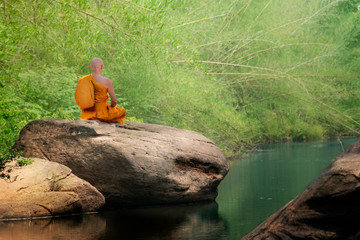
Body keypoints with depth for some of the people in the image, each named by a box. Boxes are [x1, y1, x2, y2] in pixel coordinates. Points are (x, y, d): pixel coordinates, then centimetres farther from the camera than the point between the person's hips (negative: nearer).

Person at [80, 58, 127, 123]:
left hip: (88, 112, 5)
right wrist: (111, 106, 8)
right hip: (101, 112, -5)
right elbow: (114, 101, -15)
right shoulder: (106, 81, -21)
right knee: (123, 111, 27)